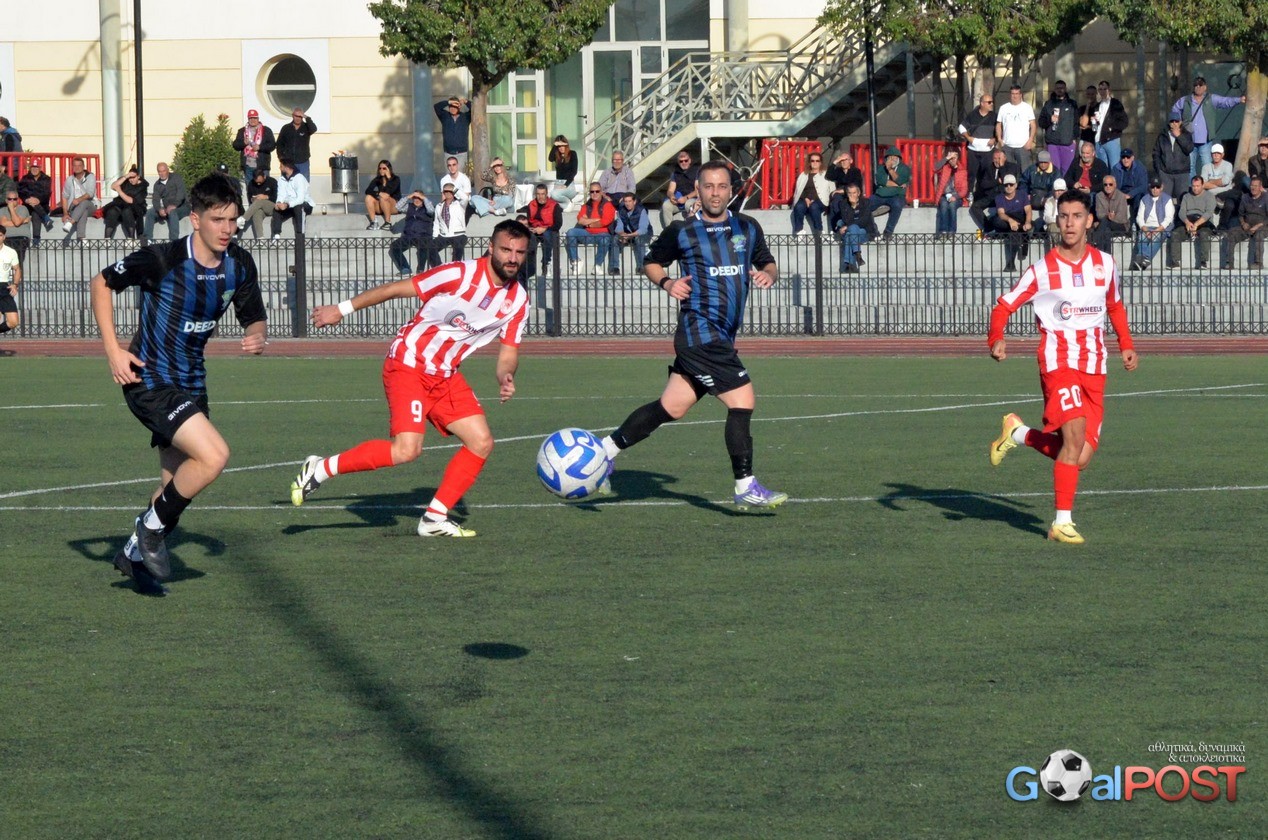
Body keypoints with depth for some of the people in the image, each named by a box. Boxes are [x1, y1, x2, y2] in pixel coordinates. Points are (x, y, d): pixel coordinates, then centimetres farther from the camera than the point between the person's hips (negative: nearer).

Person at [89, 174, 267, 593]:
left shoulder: (240, 265, -3)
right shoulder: (163, 259, -20)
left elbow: (254, 319, 9)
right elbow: (102, 283, -7)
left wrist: (257, 336, -16)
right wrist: (113, 350, -13)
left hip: (191, 383, 7)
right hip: (149, 382, -7)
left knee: (177, 486, 15)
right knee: (214, 455, -24)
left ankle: (136, 554, 37)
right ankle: (151, 529, -3)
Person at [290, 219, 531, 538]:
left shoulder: (518, 300, 1)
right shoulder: (461, 274, -18)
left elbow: (508, 353, 5)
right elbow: (397, 289, -11)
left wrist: (505, 378, -19)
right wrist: (343, 309, -8)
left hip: (446, 375, 7)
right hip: (408, 365, -7)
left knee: (482, 443, -2)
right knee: (406, 449, -22)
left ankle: (435, 518, 8)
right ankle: (319, 470, -7)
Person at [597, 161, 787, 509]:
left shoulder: (748, 228, 11)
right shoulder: (681, 231, -1)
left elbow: (768, 263, 20)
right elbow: (651, 263, 11)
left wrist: (768, 274, -4)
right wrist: (666, 282, -10)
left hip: (722, 339, 6)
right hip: (700, 333, -6)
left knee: (670, 407, 10)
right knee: (743, 400, -14)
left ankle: (607, 449, 24)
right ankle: (746, 487, -7)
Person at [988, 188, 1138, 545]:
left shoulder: (1104, 263, 8)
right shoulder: (1042, 270, -3)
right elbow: (1004, 305, 1)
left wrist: (1126, 345, 17)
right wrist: (997, 340, -17)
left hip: (1094, 367, 4)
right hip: (1058, 360, -4)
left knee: (1080, 458, -3)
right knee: (1075, 434, -24)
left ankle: (1018, 433, 23)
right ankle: (1062, 522, -15)